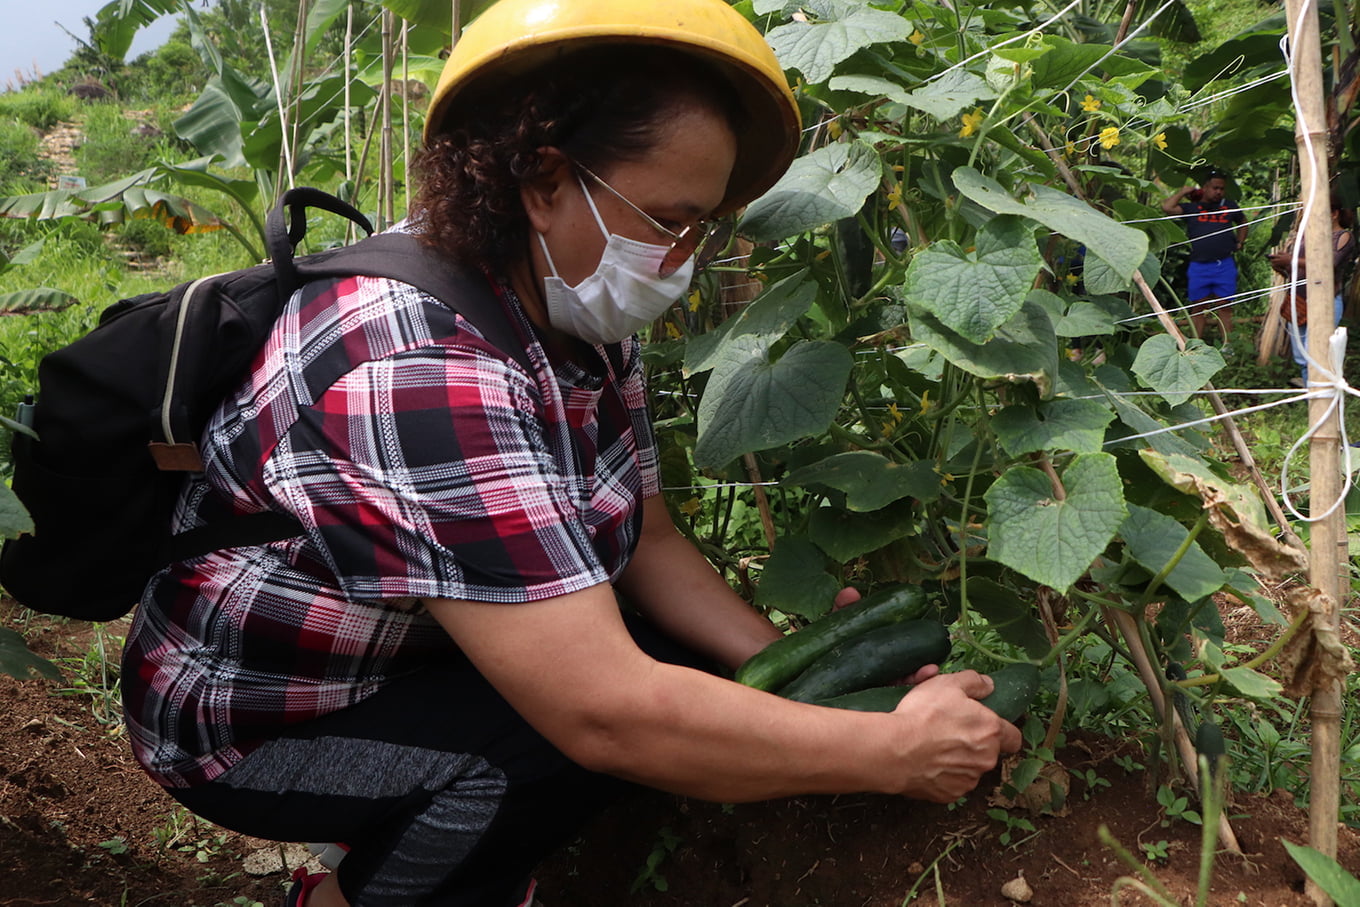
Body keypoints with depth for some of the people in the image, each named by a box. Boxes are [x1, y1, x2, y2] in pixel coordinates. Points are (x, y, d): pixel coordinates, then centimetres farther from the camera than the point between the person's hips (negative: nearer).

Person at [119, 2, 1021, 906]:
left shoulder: (583, 324, -7)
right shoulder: (420, 366, -35)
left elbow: (647, 539, 0)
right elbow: (606, 715, -38)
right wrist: (893, 749, -28)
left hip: (412, 664, 8)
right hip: (247, 726, -8)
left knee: (694, 671, -6)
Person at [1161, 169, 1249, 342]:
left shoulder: (1230, 206, 16)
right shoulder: (1191, 208, 7)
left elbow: (1243, 222, 33)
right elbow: (1167, 207, -8)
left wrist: (1240, 243, 19)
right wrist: (1183, 192, 4)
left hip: (1225, 265, 1)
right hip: (1199, 265, -1)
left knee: (1224, 308, 3)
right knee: (1198, 309, 3)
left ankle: (1226, 346, 5)